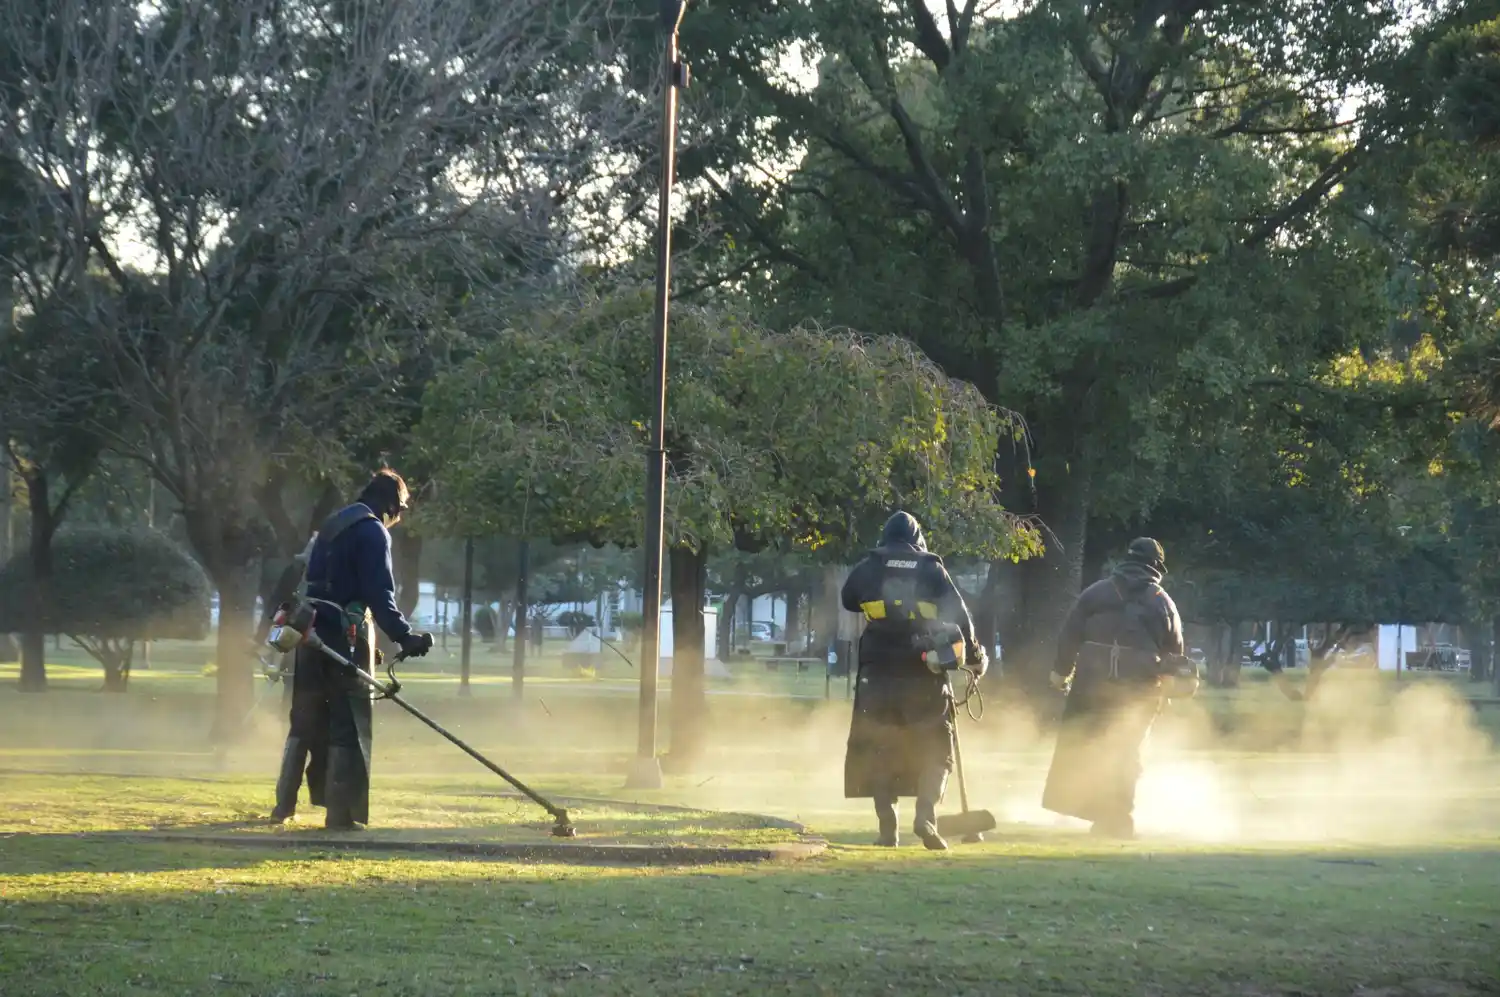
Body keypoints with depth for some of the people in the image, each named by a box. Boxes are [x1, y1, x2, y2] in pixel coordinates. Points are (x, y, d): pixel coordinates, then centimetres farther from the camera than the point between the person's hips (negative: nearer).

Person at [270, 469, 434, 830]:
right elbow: (379, 594, -20)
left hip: (313, 634, 8)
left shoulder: (332, 526, 18)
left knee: (306, 720, 16)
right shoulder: (373, 532, -9)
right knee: (349, 726, -4)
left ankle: (284, 804, 20)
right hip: (345, 637, -8)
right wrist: (404, 636, -26)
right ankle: (342, 813, -7)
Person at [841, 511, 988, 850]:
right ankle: (926, 815, -13)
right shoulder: (932, 570, 4)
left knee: (878, 750, 9)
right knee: (936, 750, 8)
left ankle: (887, 828, 3)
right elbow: (959, 616, 3)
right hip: (924, 673, 0)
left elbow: (848, 601, 16)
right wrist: (974, 656, 14)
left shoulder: (869, 568, 4)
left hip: (878, 672, 0)